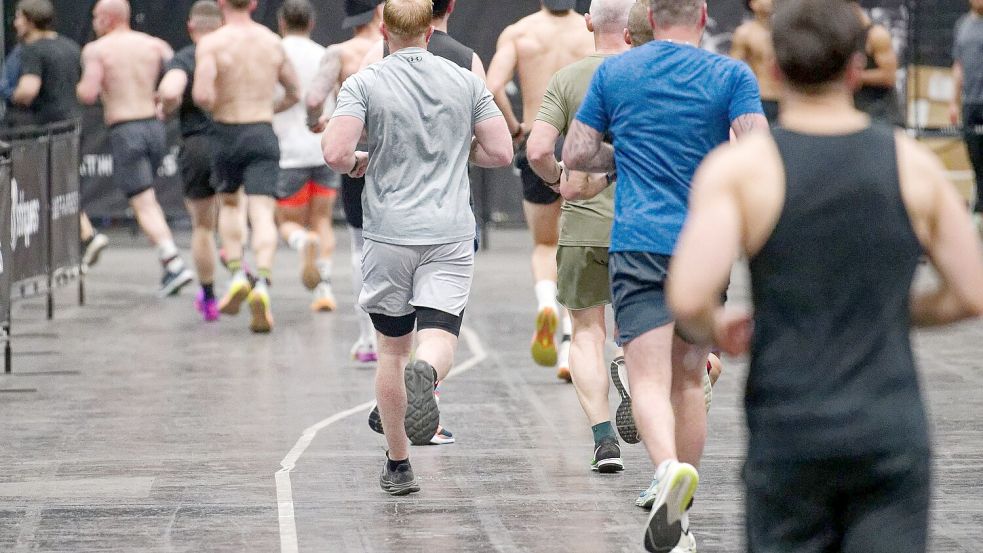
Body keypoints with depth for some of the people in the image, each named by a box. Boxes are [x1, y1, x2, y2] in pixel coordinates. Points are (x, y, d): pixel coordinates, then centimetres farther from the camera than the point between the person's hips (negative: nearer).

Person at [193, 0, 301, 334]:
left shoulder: (212, 43, -7)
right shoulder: (272, 41, 7)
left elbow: (202, 94, -20)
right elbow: (295, 93, 16)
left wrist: (214, 108, 2)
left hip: (227, 134, -1)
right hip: (264, 135, 1)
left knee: (229, 203, 23)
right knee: (262, 214, -6)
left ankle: (237, 274, 7)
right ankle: (262, 284, -27)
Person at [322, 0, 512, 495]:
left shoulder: (364, 84, -3)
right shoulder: (465, 82, 5)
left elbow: (335, 152, -15)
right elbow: (500, 152, 4)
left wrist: (357, 164, 7)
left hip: (390, 234, 0)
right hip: (451, 233, 0)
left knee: (392, 349, 13)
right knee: (438, 339, -7)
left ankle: (398, 465, 18)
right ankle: (425, 373, -44)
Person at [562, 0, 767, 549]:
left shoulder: (613, 72, 6)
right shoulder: (732, 75, 0)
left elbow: (576, 155, 7)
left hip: (637, 243, -1)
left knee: (651, 380, -10)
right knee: (689, 381, 14)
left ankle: (669, 467, -39)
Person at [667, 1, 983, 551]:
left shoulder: (740, 167, -7)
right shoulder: (913, 164, 1)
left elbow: (688, 298, -18)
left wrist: (715, 331, 5)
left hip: (788, 438, -1)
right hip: (893, 434, 1)